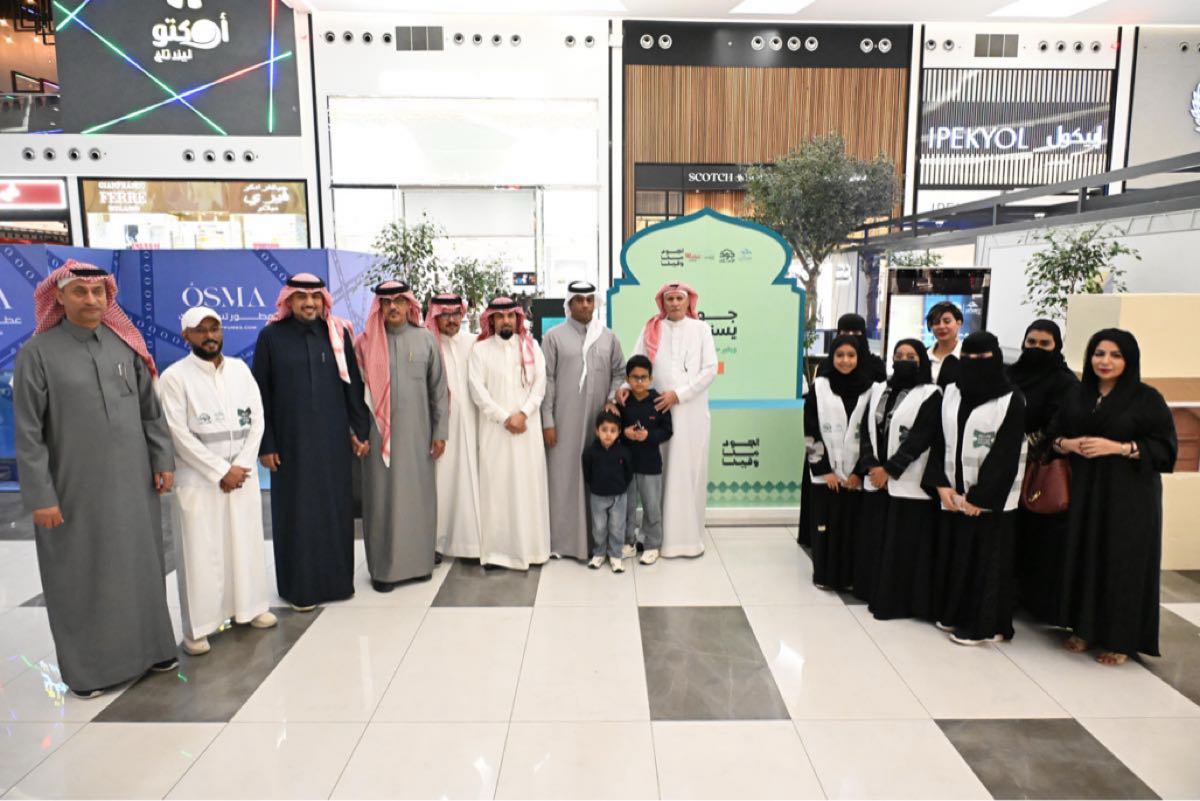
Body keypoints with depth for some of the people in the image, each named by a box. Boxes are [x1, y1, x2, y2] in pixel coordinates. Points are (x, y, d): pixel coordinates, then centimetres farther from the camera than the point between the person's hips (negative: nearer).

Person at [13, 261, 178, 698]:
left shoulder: (126, 344, 2)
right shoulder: (38, 352, -9)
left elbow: (150, 410, 8)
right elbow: (27, 433, -9)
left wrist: (163, 461, 6)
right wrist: (40, 496, -11)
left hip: (133, 482, 4)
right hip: (75, 489, -3)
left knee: (141, 565, 14)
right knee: (82, 576, 8)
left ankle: (149, 645, 30)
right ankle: (86, 666, 24)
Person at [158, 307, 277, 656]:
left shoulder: (240, 368, 8)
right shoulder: (174, 376, -6)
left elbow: (257, 419, 4)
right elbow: (179, 434, -11)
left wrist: (241, 466, -7)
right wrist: (221, 471, -13)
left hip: (243, 473, 4)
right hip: (199, 479, -4)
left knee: (245, 542, 11)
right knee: (200, 551, 0)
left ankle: (248, 607, 25)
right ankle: (197, 627, 10)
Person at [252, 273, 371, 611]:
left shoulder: (338, 334, 2)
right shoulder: (271, 336, -2)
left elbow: (353, 385, 5)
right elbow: (261, 394, -1)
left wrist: (361, 430, 3)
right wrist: (265, 444, -4)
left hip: (333, 439, 2)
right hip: (291, 440, -2)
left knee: (335, 508, 10)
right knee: (297, 511, 7)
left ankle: (336, 578, 25)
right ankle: (300, 586, 20)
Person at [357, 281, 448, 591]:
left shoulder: (426, 339, 4)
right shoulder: (366, 342, 2)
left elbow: (438, 389, 6)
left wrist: (440, 431, 3)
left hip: (417, 432, 1)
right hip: (379, 433, -1)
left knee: (418, 495, 8)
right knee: (381, 498, 4)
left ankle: (419, 560, 22)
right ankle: (384, 567, 15)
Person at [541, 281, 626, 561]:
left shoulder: (608, 337, 10)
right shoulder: (554, 336, 1)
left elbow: (620, 372, 15)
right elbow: (547, 380, -2)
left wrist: (612, 400, -3)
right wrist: (547, 421, -6)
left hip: (599, 420, 2)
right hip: (564, 420, -2)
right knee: (564, 476, 1)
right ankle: (563, 539, 10)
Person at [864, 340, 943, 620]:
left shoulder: (930, 395, -4)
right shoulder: (879, 390, 13)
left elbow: (920, 438, -12)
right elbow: (866, 430, 8)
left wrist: (888, 469, -14)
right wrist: (871, 466, -6)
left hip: (908, 484, -5)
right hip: (876, 480, 6)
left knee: (903, 544, -1)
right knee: (875, 540, 10)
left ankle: (899, 600, 9)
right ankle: (877, 594, 22)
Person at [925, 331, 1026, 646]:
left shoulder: (1012, 401, -6)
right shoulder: (950, 394, 9)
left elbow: (1006, 456, -11)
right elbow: (940, 441, 7)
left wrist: (979, 497, -14)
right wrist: (941, 484, -5)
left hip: (990, 499, -5)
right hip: (952, 495, 5)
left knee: (986, 561, 2)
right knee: (952, 554, 11)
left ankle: (982, 624, 13)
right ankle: (953, 614, 25)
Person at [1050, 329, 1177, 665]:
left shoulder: (1147, 398, -6)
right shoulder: (1078, 395, 8)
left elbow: (1166, 448, -9)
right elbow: (1053, 435, 13)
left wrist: (1119, 447, -20)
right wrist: (1068, 444, -8)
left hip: (1129, 495, -4)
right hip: (1084, 491, 4)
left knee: (1123, 563, 1)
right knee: (1084, 558, 7)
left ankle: (1120, 639, 14)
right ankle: (1084, 628, 21)